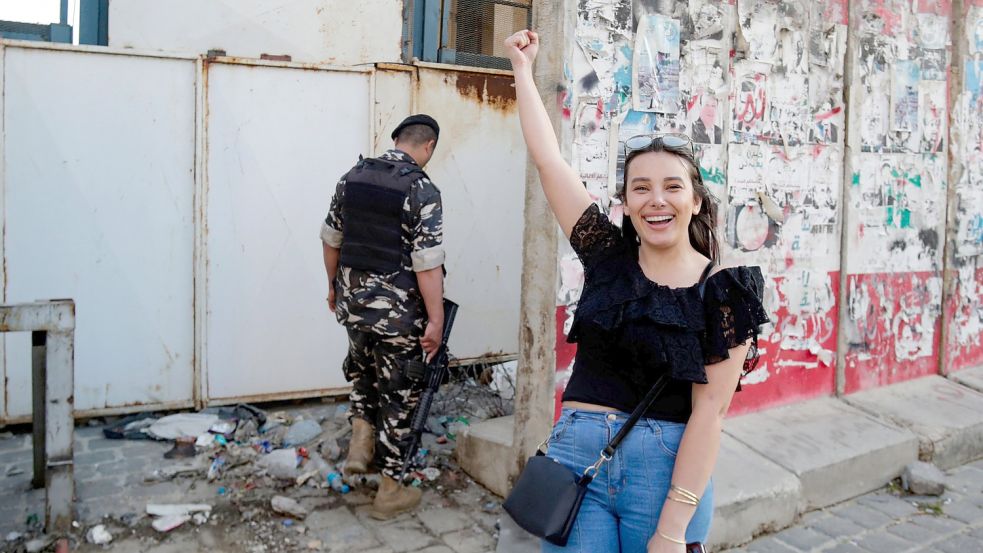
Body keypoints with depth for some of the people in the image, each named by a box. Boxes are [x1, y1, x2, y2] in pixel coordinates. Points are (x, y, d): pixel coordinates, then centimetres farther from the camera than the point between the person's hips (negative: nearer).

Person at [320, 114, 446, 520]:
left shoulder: (353, 176, 3)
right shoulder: (422, 190, -15)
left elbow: (331, 238, 11)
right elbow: (427, 264, -19)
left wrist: (333, 285, 23)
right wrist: (436, 320, -13)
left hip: (351, 300, 5)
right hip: (398, 309, -5)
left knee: (362, 367, 31)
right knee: (399, 391, 9)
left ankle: (361, 440, 22)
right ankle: (390, 490, 18)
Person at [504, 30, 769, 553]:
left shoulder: (722, 292, -6)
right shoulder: (608, 256, 2)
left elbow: (709, 409, -10)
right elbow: (547, 157, 4)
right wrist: (523, 67, 10)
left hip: (668, 467, -2)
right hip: (576, 454, 3)